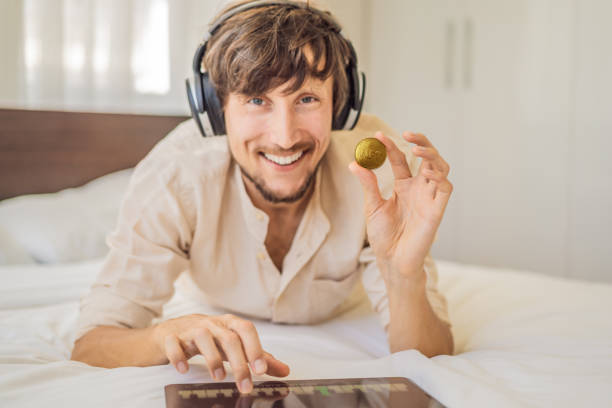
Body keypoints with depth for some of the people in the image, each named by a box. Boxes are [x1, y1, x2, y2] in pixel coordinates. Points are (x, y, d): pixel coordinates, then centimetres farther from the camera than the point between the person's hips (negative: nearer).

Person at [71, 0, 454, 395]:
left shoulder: (378, 163, -39)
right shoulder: (176, 173, -40)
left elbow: (427, 363, -36)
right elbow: (89, 348, -38)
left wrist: (404, 273, -58)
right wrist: (168, 334, -60)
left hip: (343, 315, 0)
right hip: (218, 314, 1)